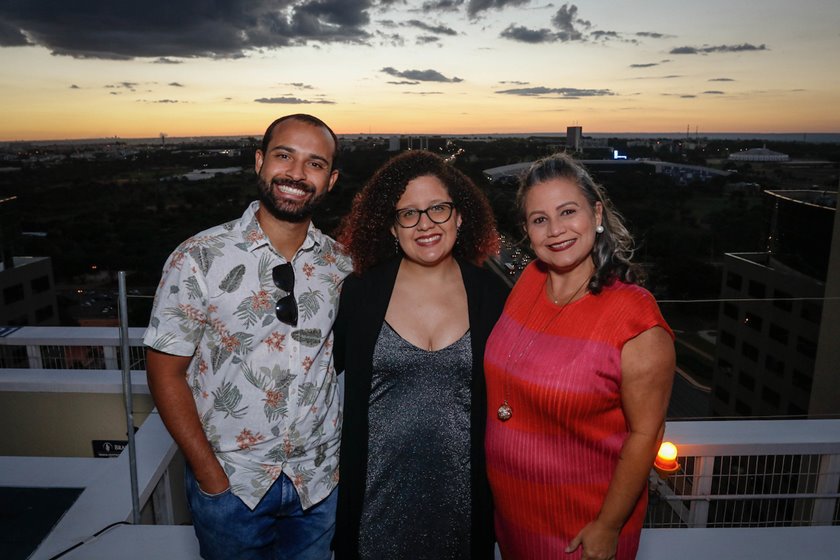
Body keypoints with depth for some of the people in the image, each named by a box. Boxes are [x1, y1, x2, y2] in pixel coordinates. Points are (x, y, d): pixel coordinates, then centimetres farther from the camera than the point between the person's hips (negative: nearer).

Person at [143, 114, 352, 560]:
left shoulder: (340, 265, -4)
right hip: (230, 483, -2)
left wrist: (347, 455, -2)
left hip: (320, 480, 3)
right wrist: (211, 474, -11)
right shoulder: (200, 258, -13)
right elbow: (166, 372, -9)